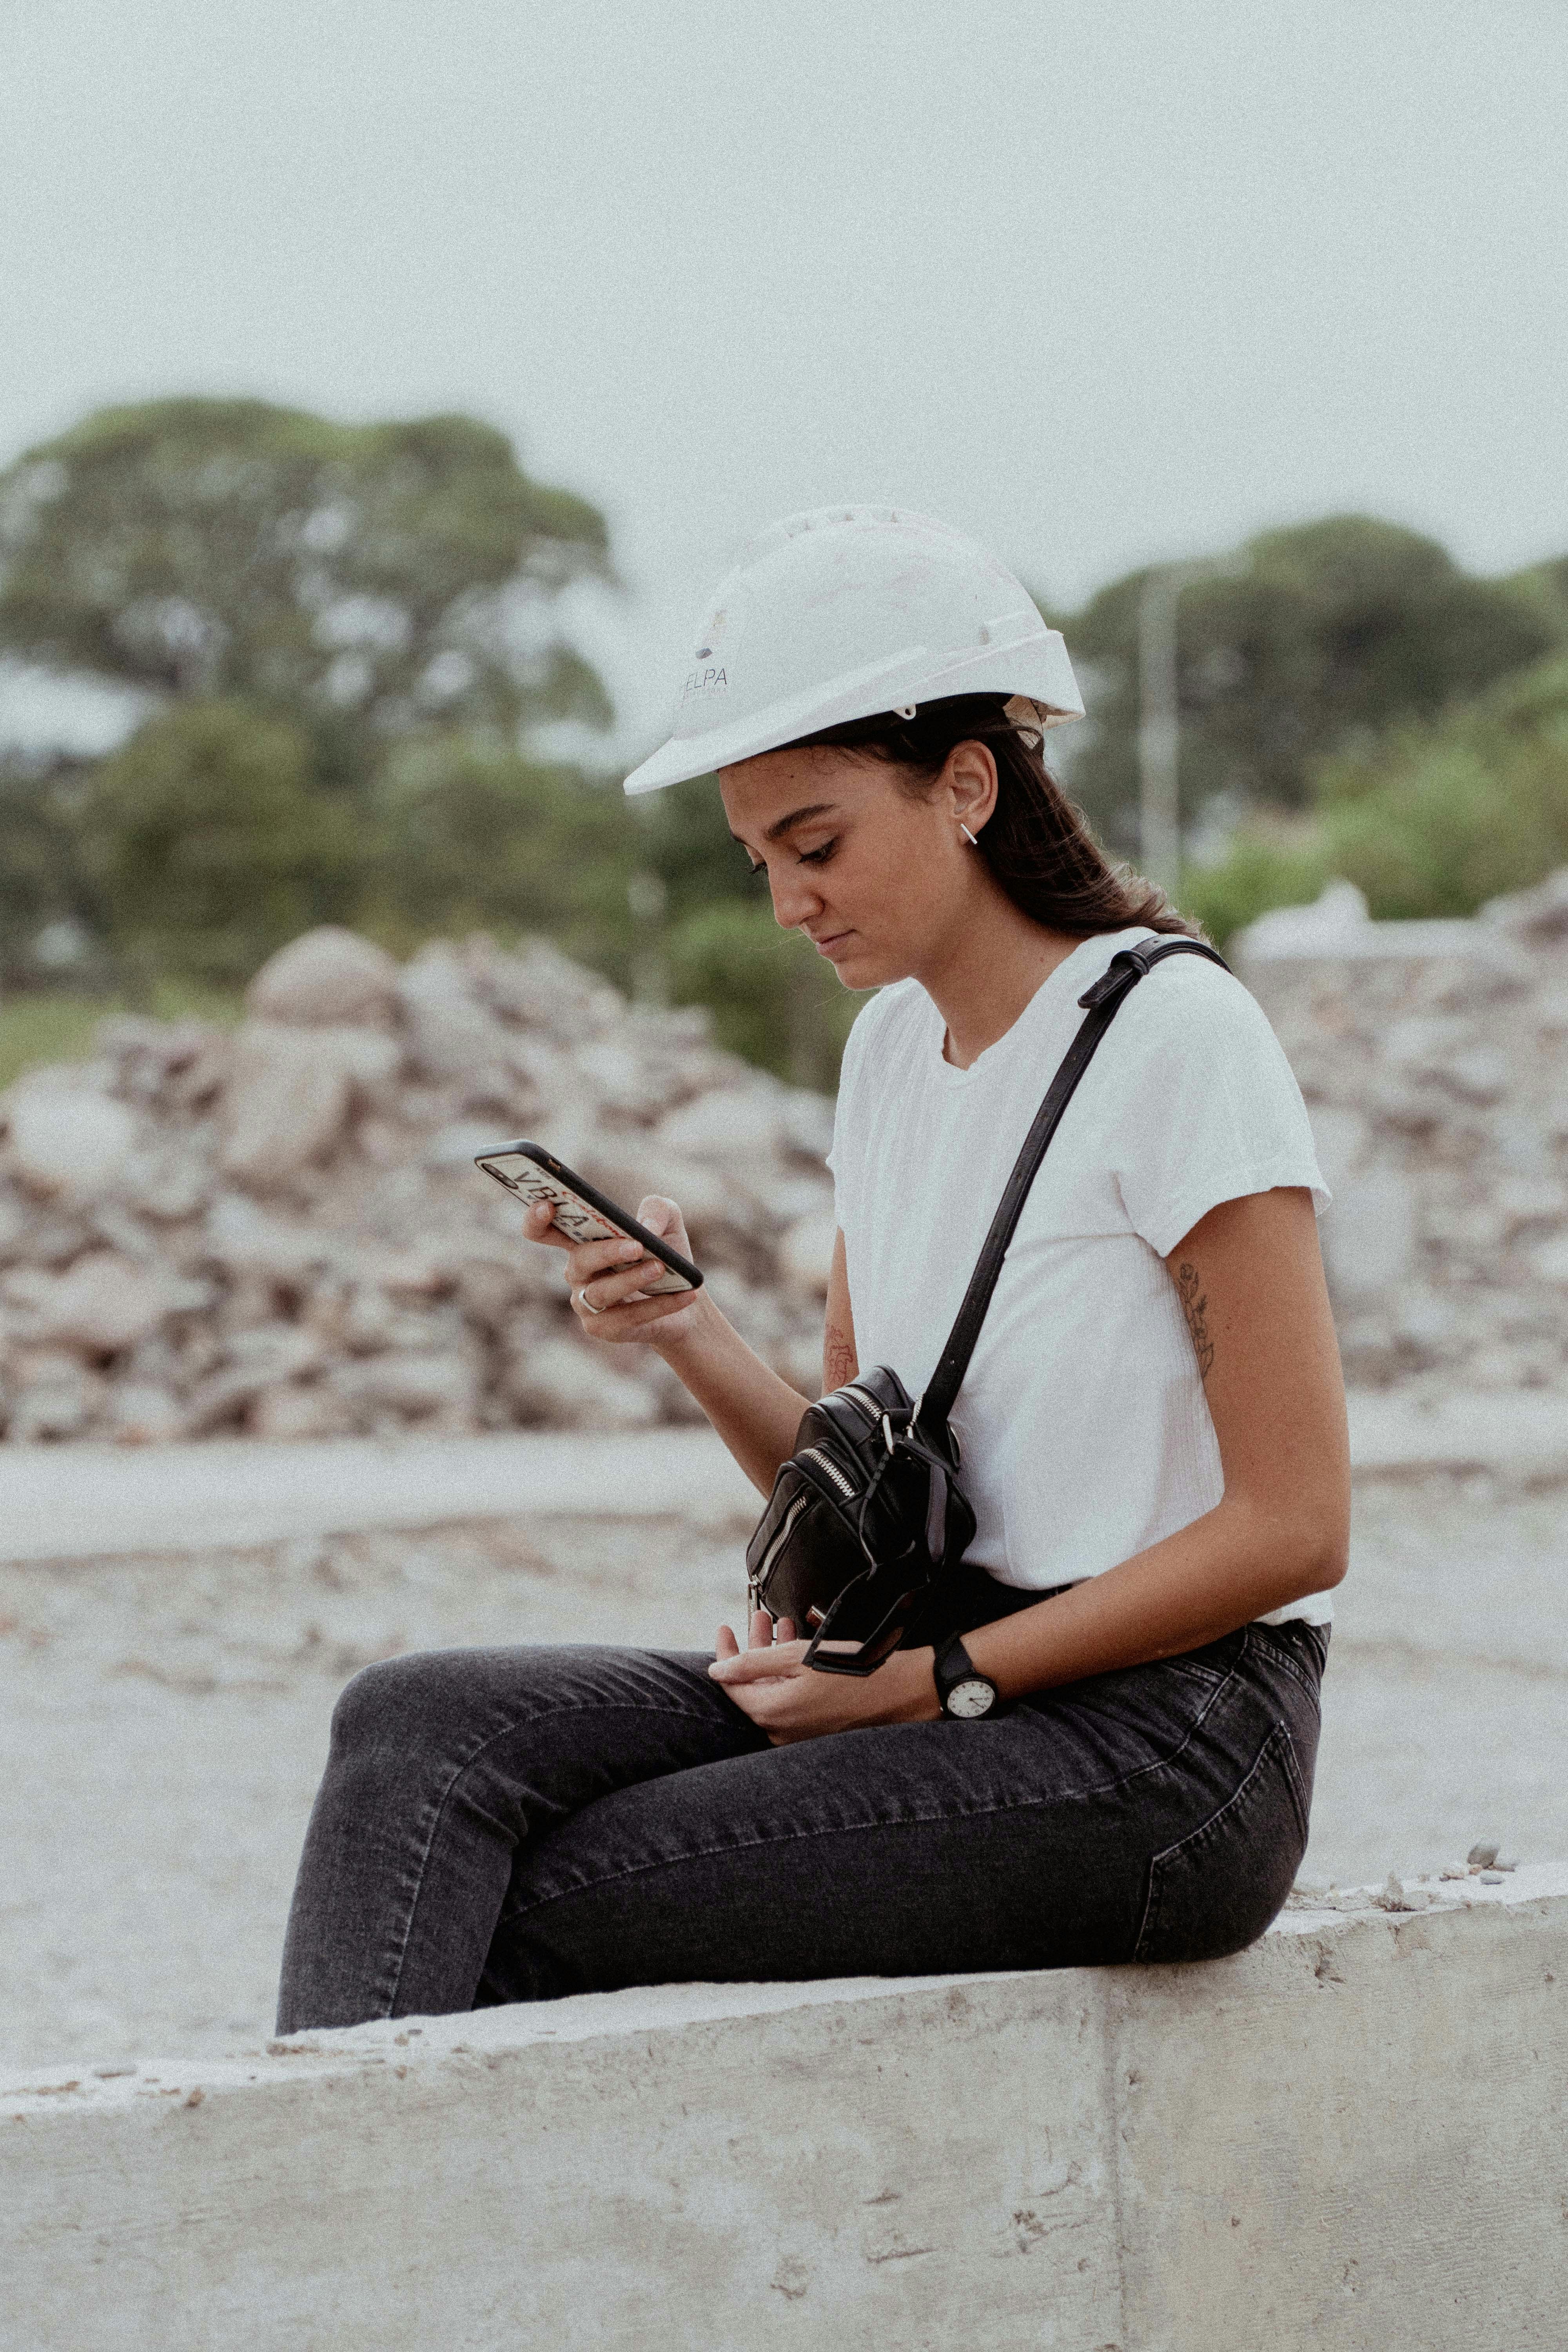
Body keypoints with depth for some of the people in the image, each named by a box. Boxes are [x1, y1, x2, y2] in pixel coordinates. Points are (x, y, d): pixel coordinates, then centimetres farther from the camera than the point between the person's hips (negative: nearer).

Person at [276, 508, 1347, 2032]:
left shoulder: (1173, 1035, -10)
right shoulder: (893, 1044, 14)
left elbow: (1293, 1525, -12)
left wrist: (940, 1677, -13)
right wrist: (689, 1335, -4)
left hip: (1154, 1747, -7)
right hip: (933, 1685, 7)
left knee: (527, 1908, -20)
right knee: (423, 1729, -16)